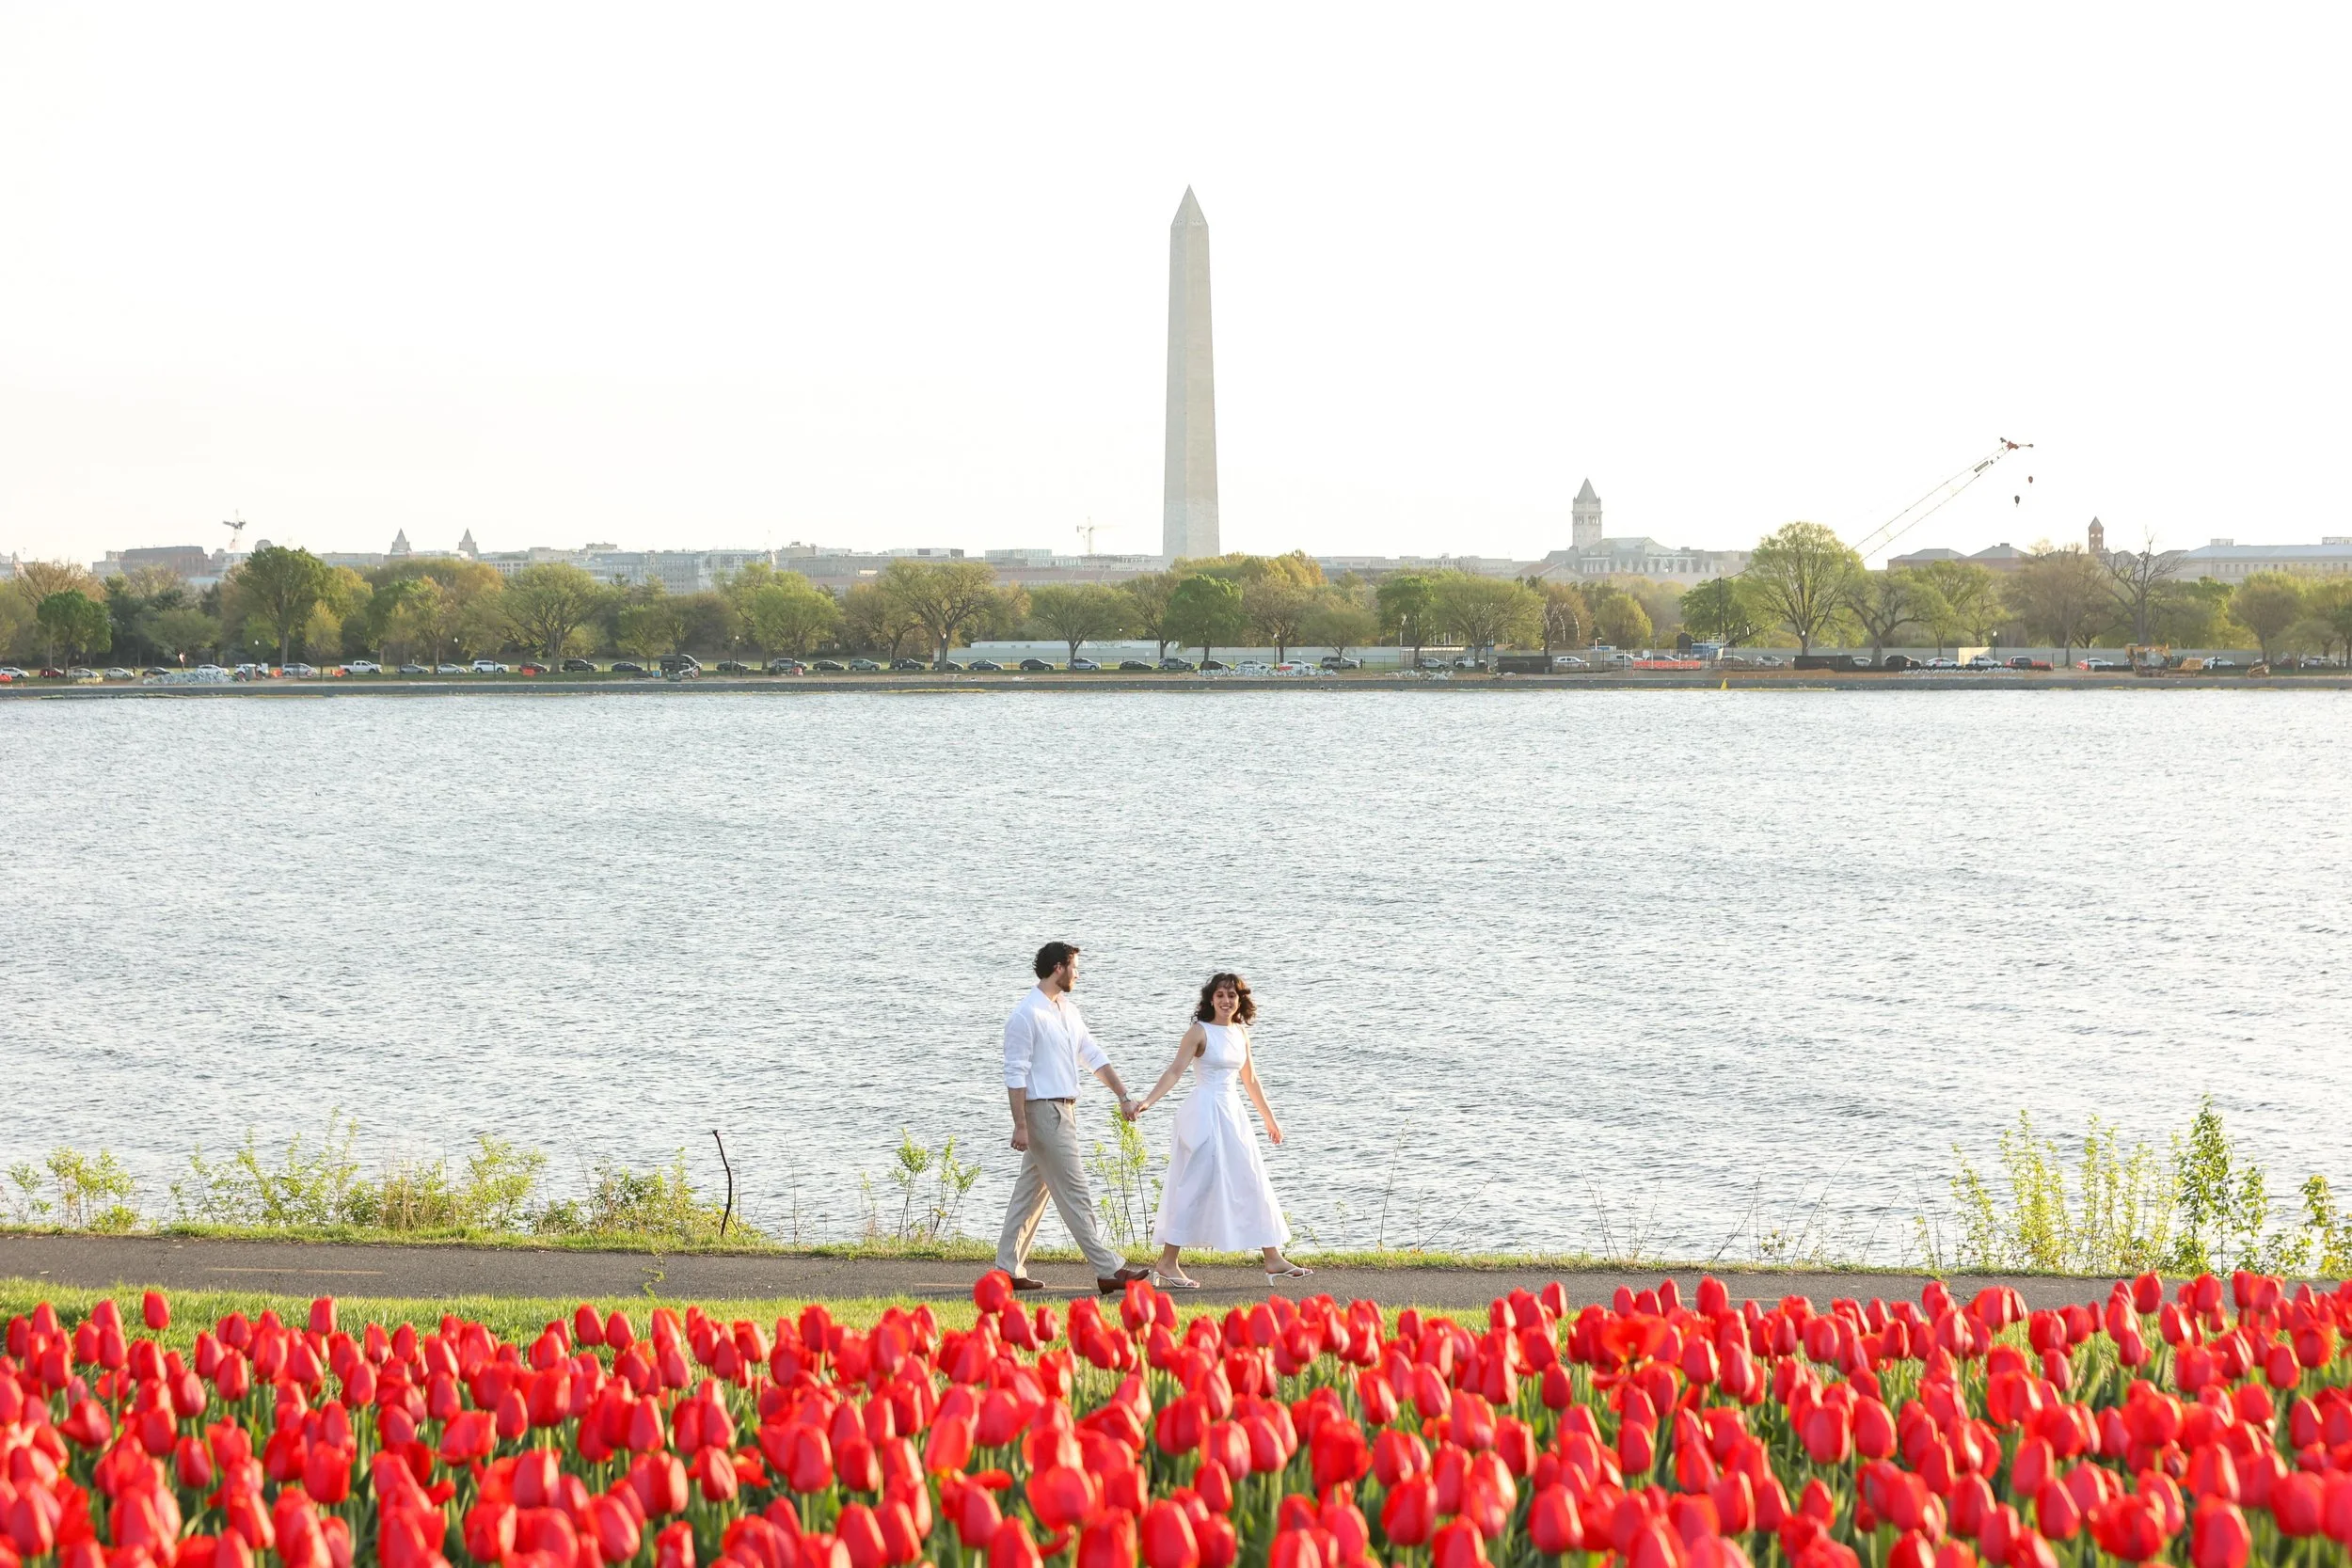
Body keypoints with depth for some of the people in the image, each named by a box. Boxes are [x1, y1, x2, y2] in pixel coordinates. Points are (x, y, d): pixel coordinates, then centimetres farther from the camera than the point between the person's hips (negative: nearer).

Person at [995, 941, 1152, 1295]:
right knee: (1074, 1192, -8)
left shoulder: (1068, 1011, 14)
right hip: (1043, 1110, -9)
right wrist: (1021, 1125, -19)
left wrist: (1123, 1097, 10)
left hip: (1064, 1108, 9)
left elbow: (1094, 1057, 17)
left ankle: (1009, 1269, 17)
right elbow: (1015, 1074, -16)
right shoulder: (1026, 1016, -14)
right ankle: (1107, 1270, -8)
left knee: (1031, 1190, 12)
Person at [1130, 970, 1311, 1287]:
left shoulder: (1240, 1033, 12)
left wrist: (1269, 1117, 28)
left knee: (1253, 1185, 9)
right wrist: (1147, 1101, -29)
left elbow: (1250, 1079, 22)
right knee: (1195, 1186, -8)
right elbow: (1175, 1071, -16)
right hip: (1204, 1114, -7)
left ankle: (1274, 1260, 15)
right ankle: (1167, 1265, -4)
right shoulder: (1199, 1032, -8)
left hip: (1232, 1114, 7)